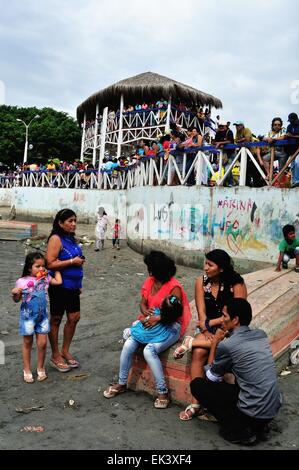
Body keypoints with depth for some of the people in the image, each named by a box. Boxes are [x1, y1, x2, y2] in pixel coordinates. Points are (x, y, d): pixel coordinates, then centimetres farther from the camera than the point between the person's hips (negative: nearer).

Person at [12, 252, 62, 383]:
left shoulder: (46, 278, 0)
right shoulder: (22, 281, -10)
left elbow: (58, 282, 2)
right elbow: (17, 300, -3)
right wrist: (15, 293, -24)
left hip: (42, 315, 3)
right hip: (28, 316, -3)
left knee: (42, 343, 2)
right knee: (27, 343, 10)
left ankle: (40, 368, 22)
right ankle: (27, 370, 25)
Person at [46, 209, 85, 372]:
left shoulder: (71, 239, 10)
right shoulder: (56, 239, -15)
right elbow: (50, 263, -23)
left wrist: (79, 280, 21)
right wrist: (72, 262, -20)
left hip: (72, 286, 8)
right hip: (59, 287, -8)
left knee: (74, 318, 11)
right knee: (56, 320, 6)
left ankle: (65, 351, 29)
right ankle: (55, 356, 20)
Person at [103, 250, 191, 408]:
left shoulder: (174, 287, -16)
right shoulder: (150, 282, 6)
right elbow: (143, 303, 8)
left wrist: (157, 318, -29)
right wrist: (146, 312, -15)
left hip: (170, 326, -6)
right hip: (151, 322, 7)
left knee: (149, 350, -30)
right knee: (128, 345, -15)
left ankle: (163, 392, -14)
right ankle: (121, 383, 6)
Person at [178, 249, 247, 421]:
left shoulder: (237, 284, -11)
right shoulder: (202, 281, 0)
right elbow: (202, 313, -4)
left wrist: (210, 323, -13)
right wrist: (206, 331, -18)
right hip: (207, 327, 3)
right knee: (199, 353, -26)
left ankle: (192, 343, -16)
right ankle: (196, 403, -19)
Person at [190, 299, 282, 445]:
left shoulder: (227, 345, -17)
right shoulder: (261, 334, 2)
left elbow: (211, 377, 1)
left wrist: (214, 343, 7)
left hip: (253, 413, -7)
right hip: (275, 408, 7)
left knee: (197, 385, 4)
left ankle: (239, 431, 4)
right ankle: (260, 427, 20)